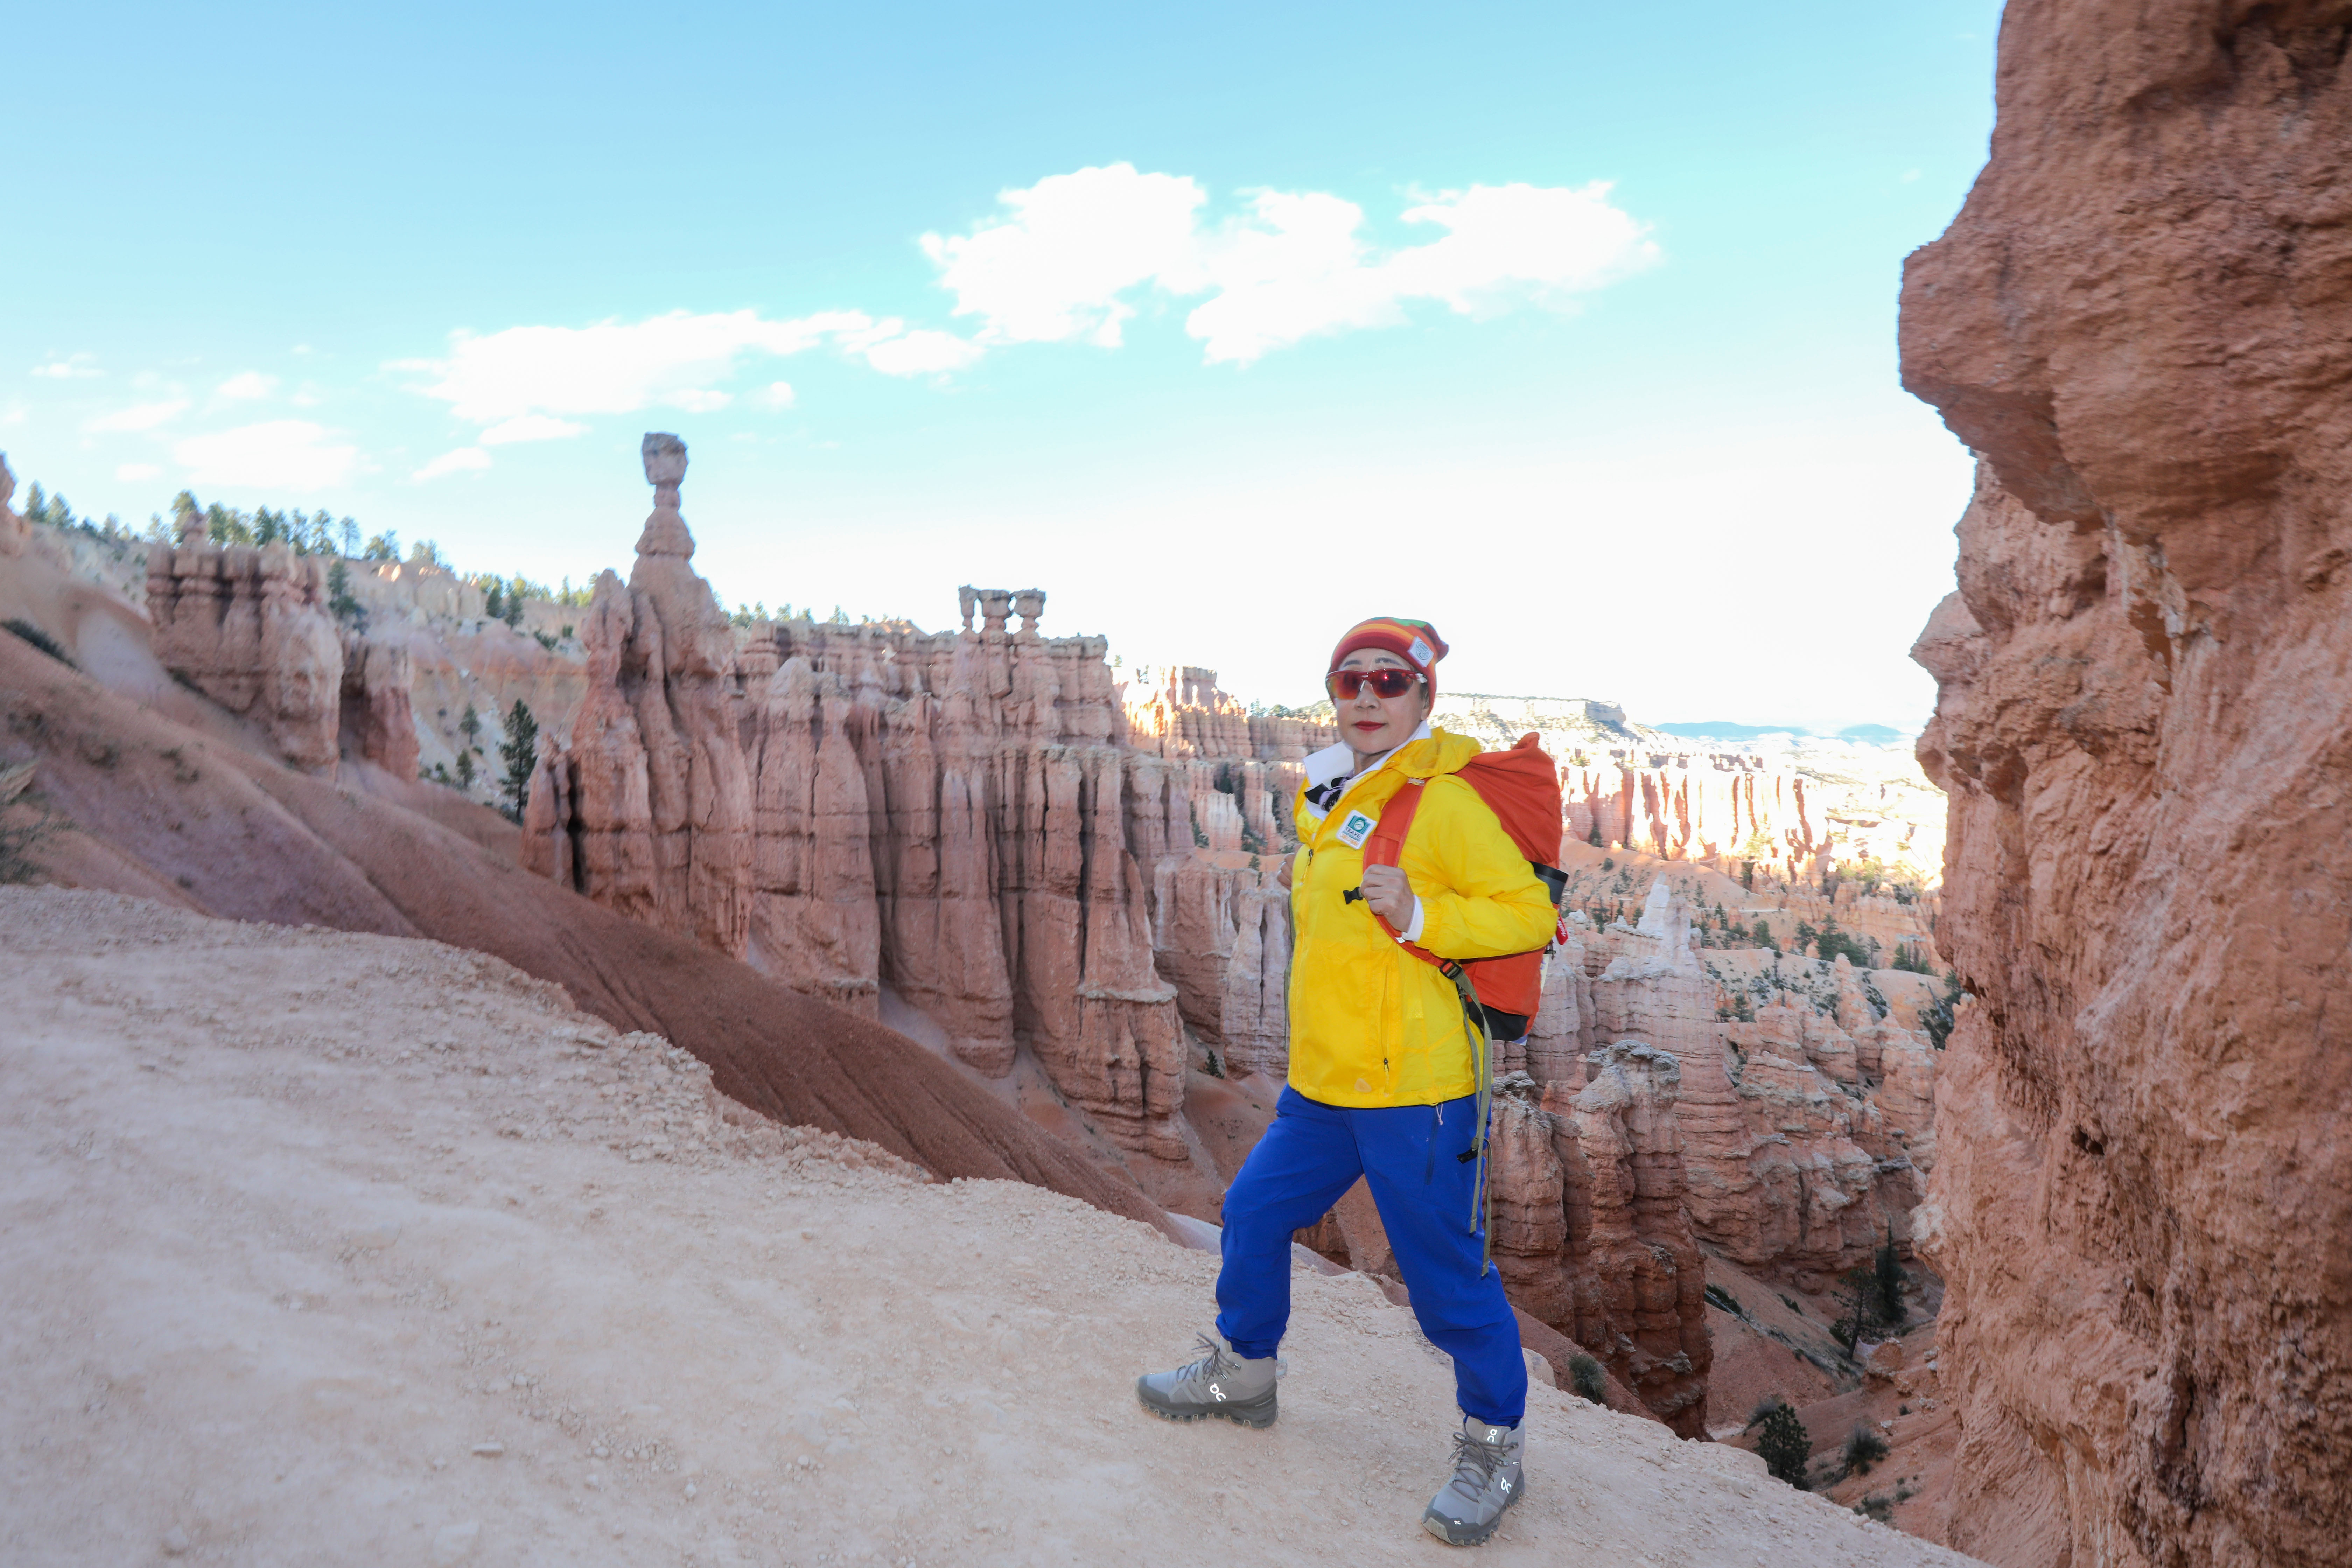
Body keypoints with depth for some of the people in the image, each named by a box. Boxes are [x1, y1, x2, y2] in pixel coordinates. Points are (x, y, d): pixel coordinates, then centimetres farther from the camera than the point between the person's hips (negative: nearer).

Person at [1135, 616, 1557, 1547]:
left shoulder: (1444, 800, -13)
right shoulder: (1326, 802, 11)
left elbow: (1530, 912, -15)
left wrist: (1420, 915, -26)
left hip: (1415, 1089, -8)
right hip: (1322, 1084, 8)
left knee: (1446, 1272, 2)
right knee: (1255, 1214, 19)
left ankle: (1494, 1449, 24)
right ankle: (1241, 1373, 42)